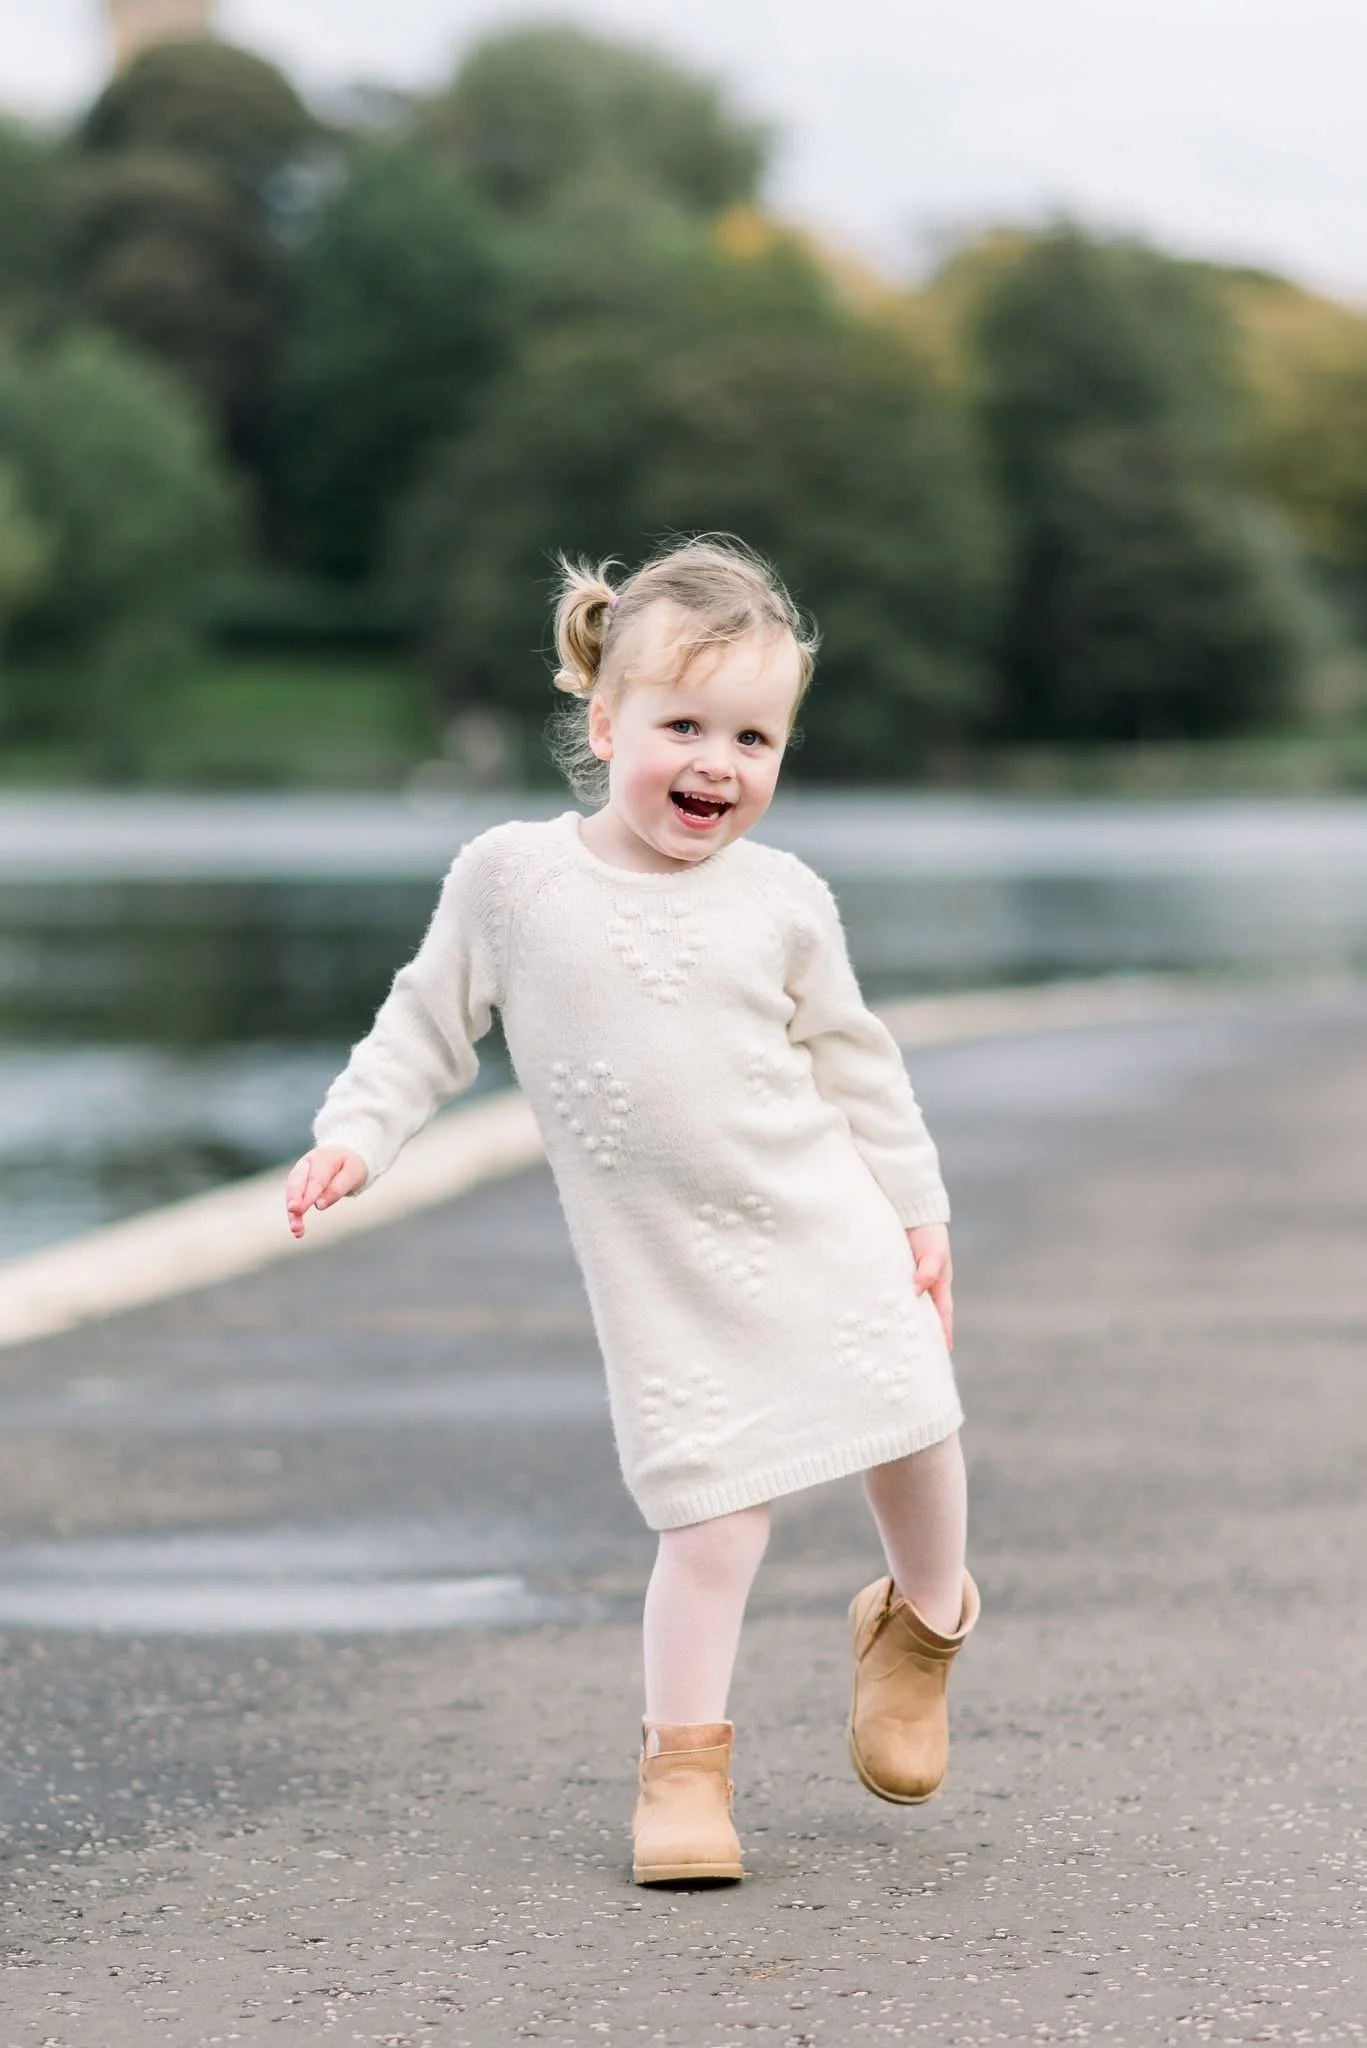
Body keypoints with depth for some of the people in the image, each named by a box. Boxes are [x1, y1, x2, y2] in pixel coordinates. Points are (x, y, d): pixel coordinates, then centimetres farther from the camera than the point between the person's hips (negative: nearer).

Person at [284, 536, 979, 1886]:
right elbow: (430, 1022, 7)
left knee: (912, 1434, 8)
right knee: (710, 1509, -9)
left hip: (828, 1231, 2)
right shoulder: (510, 876, -5)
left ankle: (924, 1621, 39)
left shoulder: (783, 900, -1)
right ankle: (681, 1757, 6)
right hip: (667, 1272, -2)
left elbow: (854, 1064, 9)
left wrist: (917, 1211, 8)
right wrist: (358, 1131, -4)